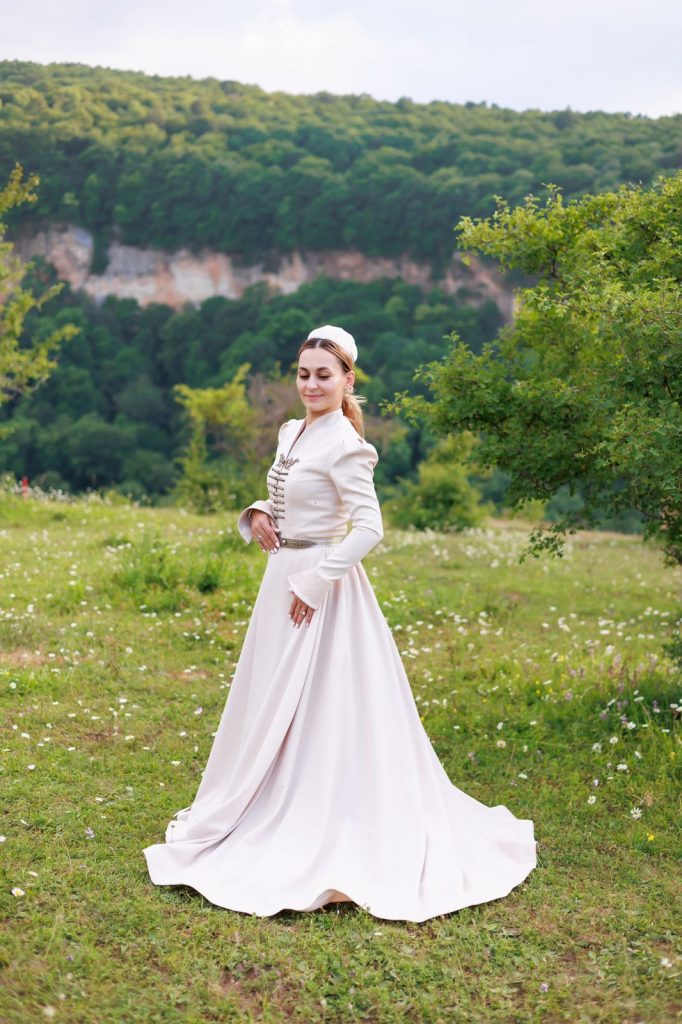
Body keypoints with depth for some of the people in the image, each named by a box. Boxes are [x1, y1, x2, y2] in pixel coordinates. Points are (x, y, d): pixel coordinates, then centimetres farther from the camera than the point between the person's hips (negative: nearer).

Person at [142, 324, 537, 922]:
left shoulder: (344, 446, -16)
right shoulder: (292, 432, 10)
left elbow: (370, 529, -23)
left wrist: (315, 583, -21)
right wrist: (261, 513, 1)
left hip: (324, 592, -9)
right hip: (282, 581, 9)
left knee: (322, 714, -1)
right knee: (275, 710, 18)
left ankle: (335, 838, 12)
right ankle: (273, 813, 35)